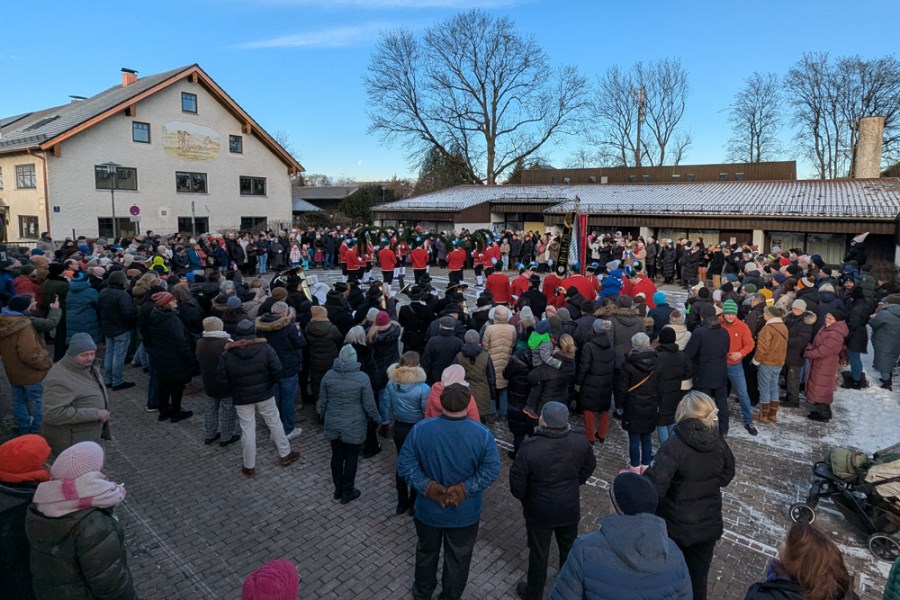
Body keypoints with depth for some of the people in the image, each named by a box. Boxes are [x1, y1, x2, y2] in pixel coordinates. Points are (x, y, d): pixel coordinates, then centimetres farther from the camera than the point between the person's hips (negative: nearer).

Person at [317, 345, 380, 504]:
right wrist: (377, 419, 5)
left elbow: (322, 402, 1)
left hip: (333, 425, 3)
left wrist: (323, 416, 20)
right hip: (354, 427, -3)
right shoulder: (362, 378, -17)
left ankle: (338, 490, 34)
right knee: (351, 458, 12)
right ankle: (347, 493, 24)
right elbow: (369, 405, -12)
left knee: (337, 457, 18)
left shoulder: (328, 375, -8)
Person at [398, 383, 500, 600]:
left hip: (428, 509, 2)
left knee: (426, 552, 29)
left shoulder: (420, 429, -18)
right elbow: (491, 471, -18)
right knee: (458, 559, 23)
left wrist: (428, 487, -16)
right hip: (465, 513, -1)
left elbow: (405, 465, -16)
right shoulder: (482, 434, -20)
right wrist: (464, 490, -18)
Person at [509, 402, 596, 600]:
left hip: (540, 511, -3)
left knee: (538, 553, 19)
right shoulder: (580, 442, -16)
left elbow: (517, 480, -19)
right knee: (569, 549, 27)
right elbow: (589, 466, 4)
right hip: (570, 508, 3)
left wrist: (523, 497, 2)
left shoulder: (530, 447, -30)